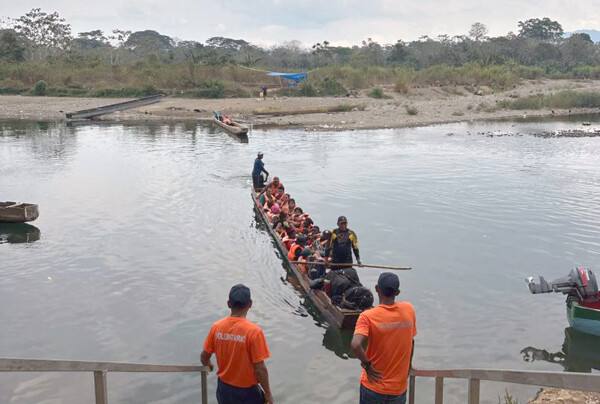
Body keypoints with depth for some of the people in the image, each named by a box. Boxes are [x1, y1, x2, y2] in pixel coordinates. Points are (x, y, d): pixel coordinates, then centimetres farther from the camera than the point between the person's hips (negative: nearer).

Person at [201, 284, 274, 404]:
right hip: (246, 391, -4)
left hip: (224, 388, 5)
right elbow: (260, 369, -21)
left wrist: (209, 364, 25)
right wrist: (268, 393, -7)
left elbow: (204, 358, 2)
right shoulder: (254, 331, -24)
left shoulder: (216, 327, -10)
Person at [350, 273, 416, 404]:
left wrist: (366, 364, -15)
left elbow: (355, 345, -32)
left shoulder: (368, 316, -18)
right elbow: (411, 341, 6)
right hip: (399, 388, 2)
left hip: (373, 387, -2)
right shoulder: (409, 310, -7)